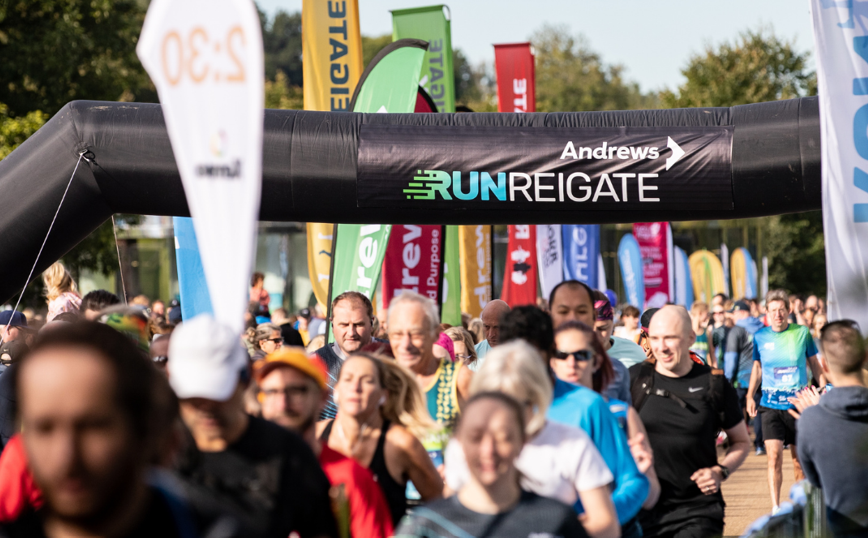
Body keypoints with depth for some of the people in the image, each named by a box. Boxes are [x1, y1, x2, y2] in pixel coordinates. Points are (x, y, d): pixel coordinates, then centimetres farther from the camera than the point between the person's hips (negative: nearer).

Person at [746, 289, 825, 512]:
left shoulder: (802, 333, -1)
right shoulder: (760, 337, 2)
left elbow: (814, 364, 10)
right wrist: (750, 396, 5)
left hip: (799, 403, 0)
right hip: (771, 404, 0)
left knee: (799, 459, 10)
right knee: (774, 456, -14)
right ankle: (775, 508, -14)